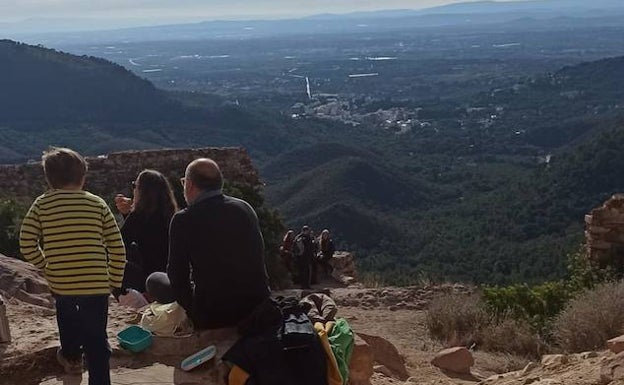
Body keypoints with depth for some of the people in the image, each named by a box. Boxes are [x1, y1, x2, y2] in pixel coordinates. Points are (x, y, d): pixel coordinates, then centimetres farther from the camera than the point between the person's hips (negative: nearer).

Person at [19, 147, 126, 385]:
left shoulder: (41, 205, 1)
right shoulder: (97, 204, 1)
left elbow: (27, 245, -5)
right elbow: (117, 248, -1)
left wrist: (45, 266, 11)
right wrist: (116, 282, 10)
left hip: (59, 283, 2)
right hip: (96, 284, -1)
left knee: (66, 311, 32)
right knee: (96, 339, 7)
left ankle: (71, 355, 49)